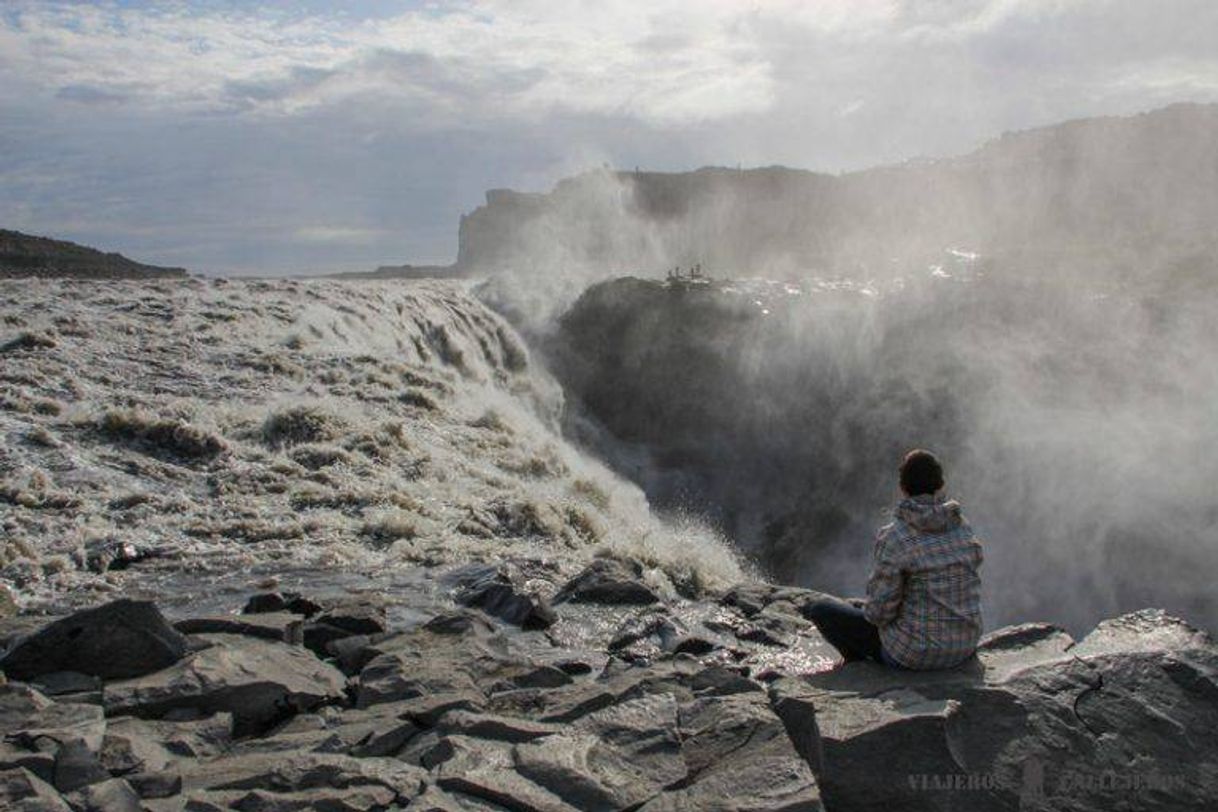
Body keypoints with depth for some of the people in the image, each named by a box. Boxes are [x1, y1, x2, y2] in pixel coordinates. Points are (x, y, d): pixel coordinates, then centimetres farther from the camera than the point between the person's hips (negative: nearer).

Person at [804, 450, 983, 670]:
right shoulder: (963, 528, -2)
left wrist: (870, 610, 5)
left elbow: (880, 610, -20)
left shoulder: (893, 539, -21)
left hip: (915, 651, -6)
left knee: (820, 610, 10)